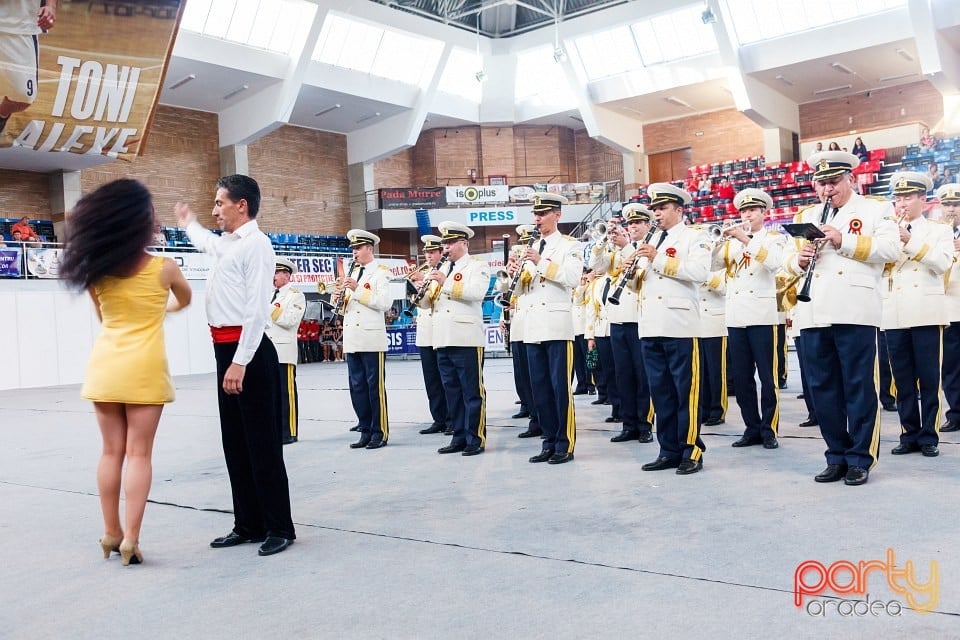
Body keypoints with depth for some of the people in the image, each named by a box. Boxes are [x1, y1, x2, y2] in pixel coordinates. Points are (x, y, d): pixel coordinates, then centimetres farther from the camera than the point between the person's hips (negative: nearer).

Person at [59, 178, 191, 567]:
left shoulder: (96, 270, 2)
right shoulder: (164, 268, -5)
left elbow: (102, 317, 16)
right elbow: (185, 301, 16)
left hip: (105, 367, 4)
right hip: (143, 369, -3)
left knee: (111, 452, 12)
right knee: (138, 454, 0)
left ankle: (111, 533, 21)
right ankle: (130, 538, 1)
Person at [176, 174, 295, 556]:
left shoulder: (255, 244, -11)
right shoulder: (226, 243, 17)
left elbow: (257, 310, -19)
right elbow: (206, 242, 45)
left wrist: (240, 362, -22)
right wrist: (188, 223, 62)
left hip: (248, 352, -10)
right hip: (226, 350, 10)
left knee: (262, 442, -3)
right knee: (235, 442, 13)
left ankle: (279, 528, 9)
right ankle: (248, 525, 24)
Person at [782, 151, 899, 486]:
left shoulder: (875, 209, 9)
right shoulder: (805, 216, 21)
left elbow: (890, 249, -6)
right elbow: (788, 259, 18)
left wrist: (844, 240, -15)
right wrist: (799, 260, -5)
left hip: (855, 313, -4)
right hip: (815, 316, 4)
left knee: (859, 387, 0)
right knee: (823, 389, 7)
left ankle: (860, 460, 10)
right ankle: (837, 456, 18)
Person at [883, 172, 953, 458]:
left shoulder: (940, 231, 9)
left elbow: (943, 263, -9)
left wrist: (910, 241, -14)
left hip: (926, 313, -3)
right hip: (894, 316, 3)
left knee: (928, 378, 0)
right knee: (903, 379, 5)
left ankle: (929, 436, 8)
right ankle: (909, 435, 13)